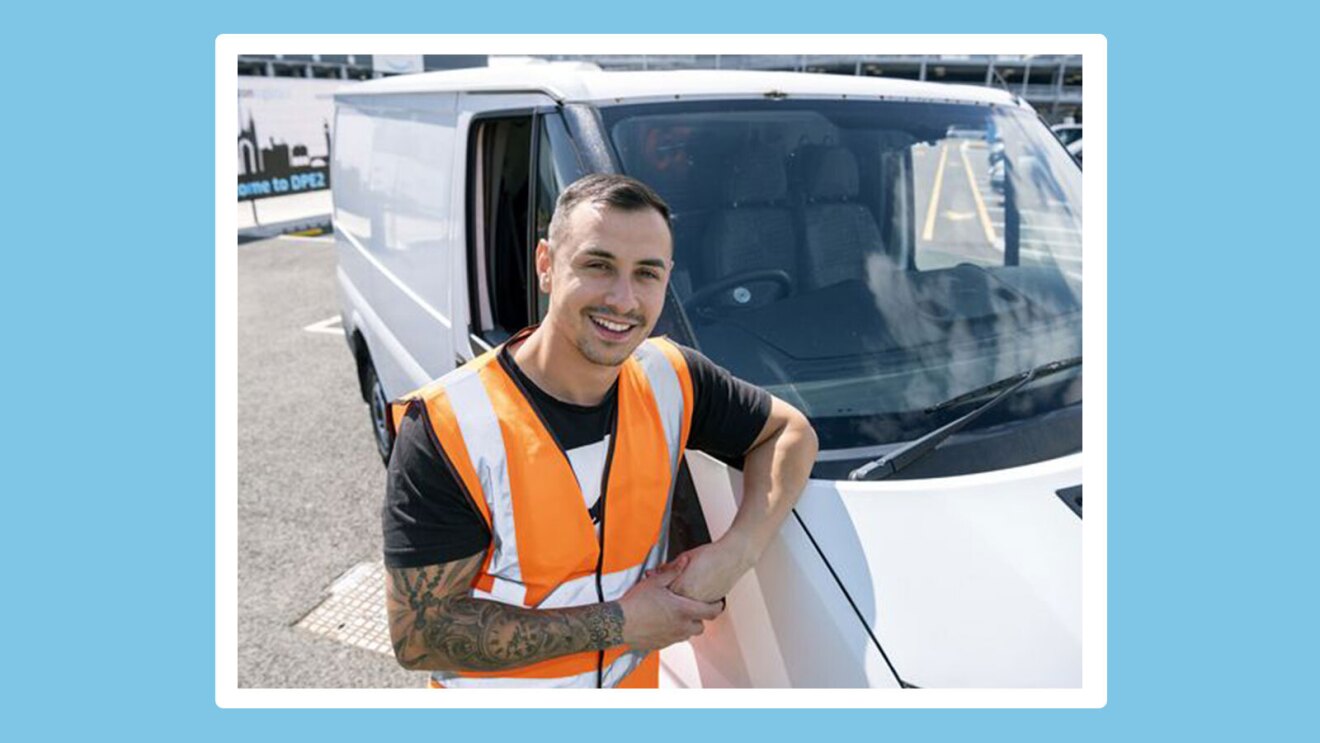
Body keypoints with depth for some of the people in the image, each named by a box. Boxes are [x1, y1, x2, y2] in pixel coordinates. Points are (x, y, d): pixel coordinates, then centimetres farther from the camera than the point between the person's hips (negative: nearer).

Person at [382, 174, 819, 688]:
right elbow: (417, 636, -26)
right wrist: (616, 624, -27)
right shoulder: (446, 428, -28)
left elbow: (791, 431, -3)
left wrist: (739, 550, -20)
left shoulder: (671, 379, -15)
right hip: (496, 694, -3)